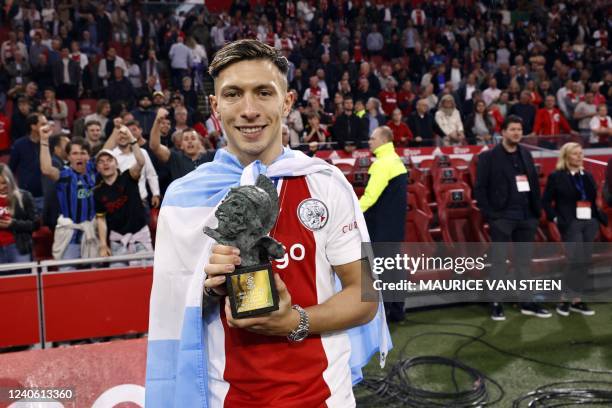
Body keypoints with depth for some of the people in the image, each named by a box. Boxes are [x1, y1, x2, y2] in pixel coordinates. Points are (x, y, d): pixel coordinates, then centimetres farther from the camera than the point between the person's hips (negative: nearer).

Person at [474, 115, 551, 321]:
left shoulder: (526, 154, 12)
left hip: (526, 217, 5)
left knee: (525, 260, 12)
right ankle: (496, 304, 9)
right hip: (502, 217, -5)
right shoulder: (489, 156, -4)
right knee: (498, 261, 1)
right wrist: (488, 213, -12)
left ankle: (527, 303, 20)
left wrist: (537, 210, 5)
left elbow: (534, 183, 13)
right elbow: (480, 188, -6)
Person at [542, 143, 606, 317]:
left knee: (584, 262, 6)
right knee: (576, 261, -12)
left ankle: (575, 299, 15)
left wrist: (599, 217, 3)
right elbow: (546, 200, -3)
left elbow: (593, 200, 15)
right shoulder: (556, 176, -3)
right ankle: (566, 299, 0)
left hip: (590, 223, 6)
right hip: (571, 224, -6)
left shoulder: (588, 176, 14)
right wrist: (555, 218, -10)